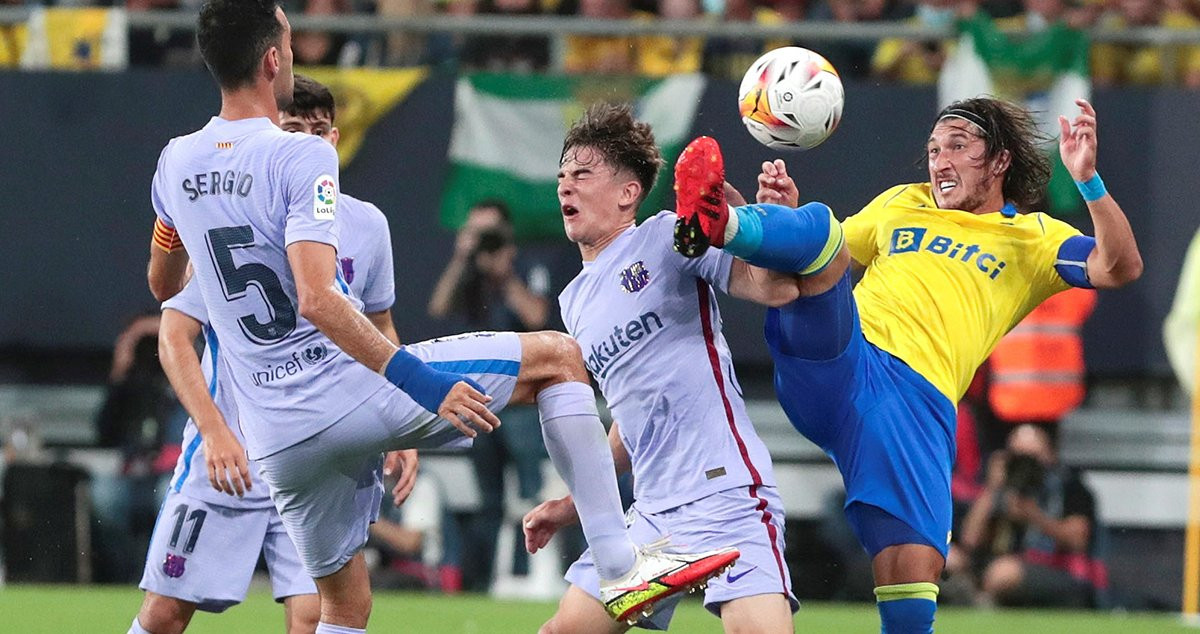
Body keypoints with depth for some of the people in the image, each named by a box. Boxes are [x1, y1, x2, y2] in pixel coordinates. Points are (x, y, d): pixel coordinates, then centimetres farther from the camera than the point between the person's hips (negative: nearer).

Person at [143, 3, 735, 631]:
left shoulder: (175, 164, 7)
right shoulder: (301, 156, -13)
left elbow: (162, 286, 25)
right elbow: (317, 300, -25)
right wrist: (422, 384, -23)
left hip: (276, 438, 6)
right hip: (353, 390, -6)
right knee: (559, 356, 7)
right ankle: (622, 566, -1)